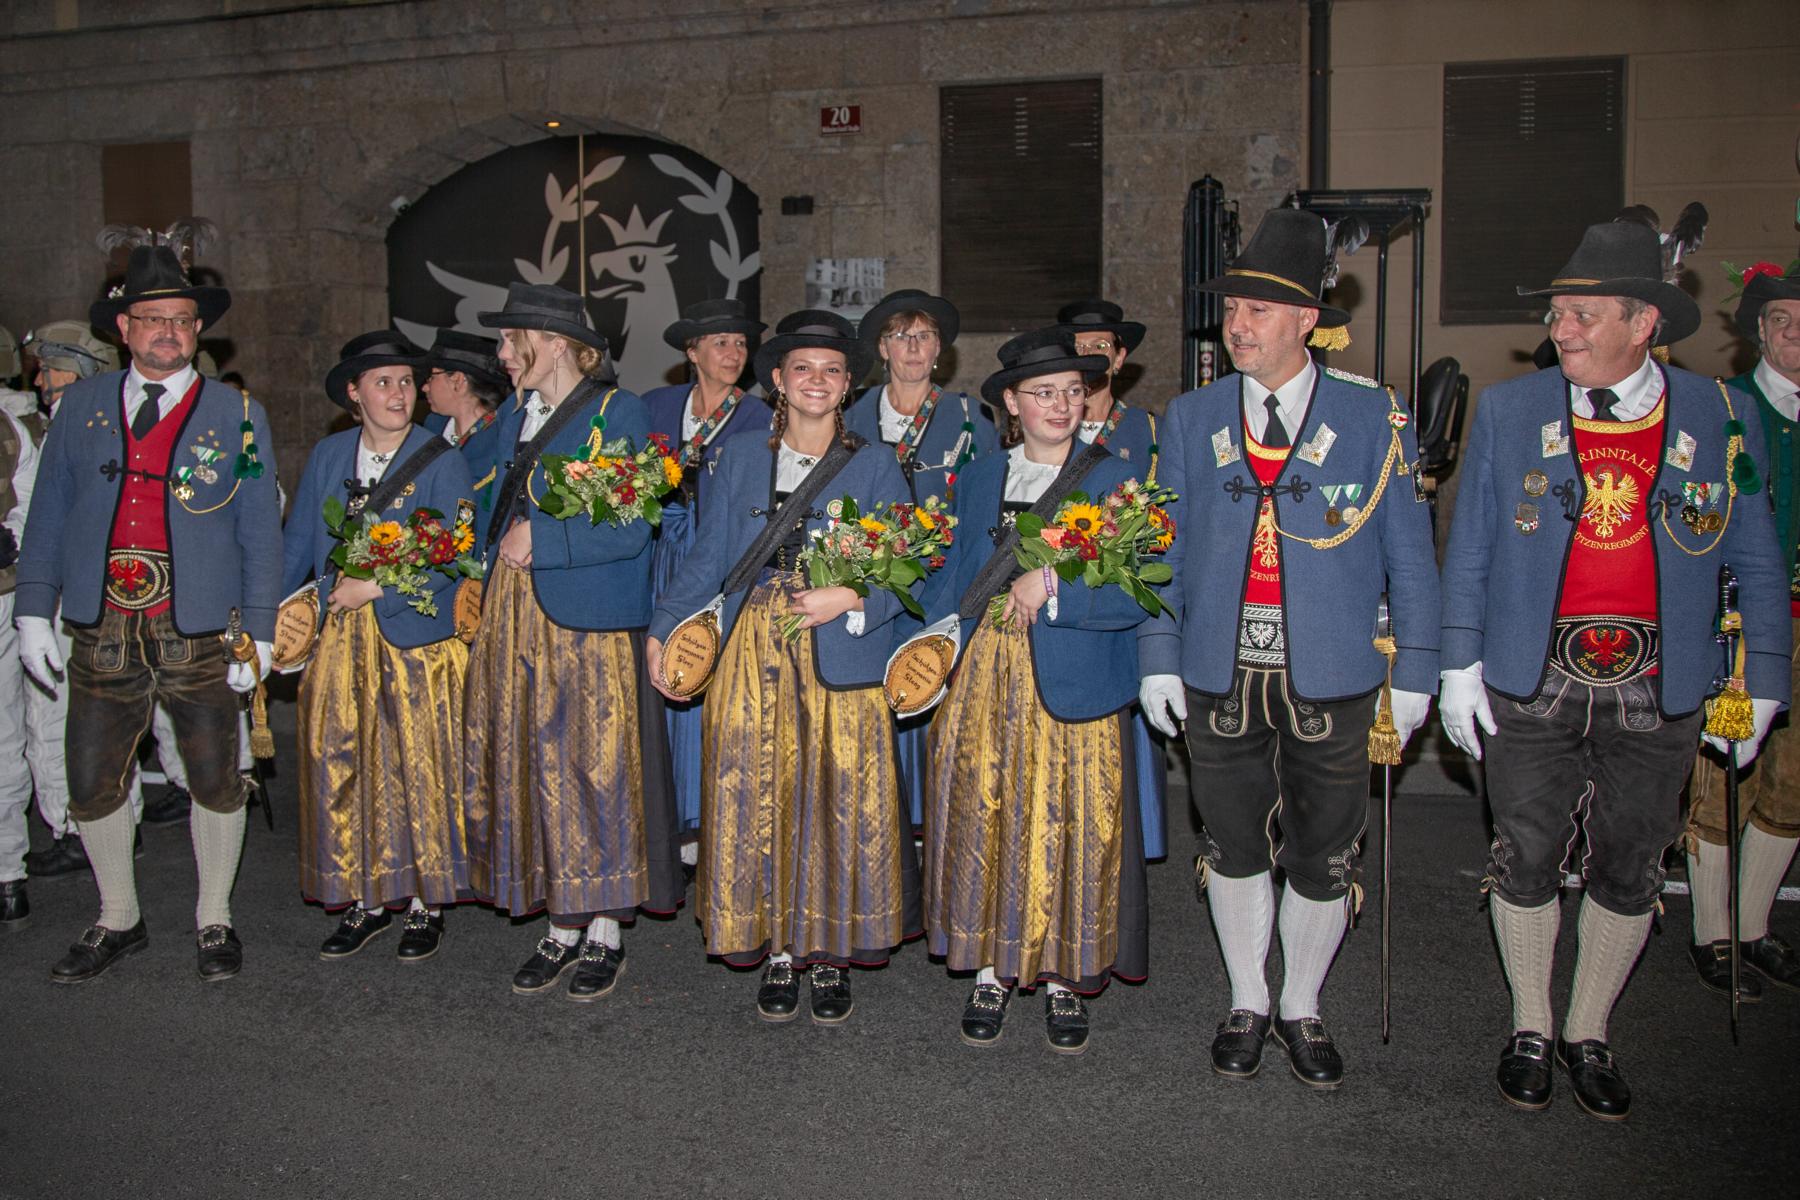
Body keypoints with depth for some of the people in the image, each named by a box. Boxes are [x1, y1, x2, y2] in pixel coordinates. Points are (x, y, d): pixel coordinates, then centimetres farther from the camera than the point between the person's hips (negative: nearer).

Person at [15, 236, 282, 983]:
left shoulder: (237, 415, 3)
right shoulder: (82, 405, 9)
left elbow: (261, 531, 1)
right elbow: (49, 513, 11)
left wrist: (258, 629, -4)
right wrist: (34, 609, 4)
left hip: (197, 634, -2)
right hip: (103, 633, 2)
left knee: (216, 782, 5)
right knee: (92, 787, 8)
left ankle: (214, 920, 24)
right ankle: (117, 921, 28)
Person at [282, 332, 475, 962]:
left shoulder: (443, 462, -3)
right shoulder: (327, 456, 10)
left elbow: (451, 556, -11)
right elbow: (297, 543, 13)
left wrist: (377, 589, -16)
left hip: (416, 640, -4)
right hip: (340, 644, 4)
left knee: (419, 770, 1)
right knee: (339, 768, 6)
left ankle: (424, 904, 15)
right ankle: (364, 900, 20)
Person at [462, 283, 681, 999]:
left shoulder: (618, 413, -7)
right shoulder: (515, 418, 16)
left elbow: (629, 532, -14)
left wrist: (538, 540, -12)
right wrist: (499, 553, 8)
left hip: (590, 623, -7)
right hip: (516, 618, 7)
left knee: (595, 769, -1)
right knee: (532, 770, 8)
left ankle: (604, 932, 12)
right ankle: (562, 928, 20)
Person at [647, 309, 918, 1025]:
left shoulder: (875, 467, 5)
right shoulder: (740, 461, 11)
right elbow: (708, 560, 10)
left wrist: (849, 601, -16)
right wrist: (661, 630, 1)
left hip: (839, 663, -2)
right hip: (753, 661, 2)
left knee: (840, 804, 0)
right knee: (757, 803, 4)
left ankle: (831, 958, 16)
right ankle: (778, 953, 19)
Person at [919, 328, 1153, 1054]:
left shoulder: (1113, 479, 0)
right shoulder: (978, 479, 12)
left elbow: (1134, 597, -8)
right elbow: (952, 579, 11)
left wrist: (1052, 587, -19)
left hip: (1073, 687, -3)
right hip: (983, 681, 3)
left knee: (1070, 828, 2)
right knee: (984, 821, 6)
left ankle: (1066, 980, 19)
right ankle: (992, 973, 21)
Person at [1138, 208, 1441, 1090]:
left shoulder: (1373, 417, 0)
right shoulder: (1190, 418, 6)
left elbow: (1407, 551, 1)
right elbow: (1164, 547, 8)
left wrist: (1416, 669, -2)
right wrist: (1158, 654, 2)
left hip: (1330, 677, -1)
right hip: (1220, 674, 2)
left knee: (1322, 857, 8)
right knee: (1233, 847, 12)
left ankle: (1303, 1010, 29)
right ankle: (1247, 1004, 31)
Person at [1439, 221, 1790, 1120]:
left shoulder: (1719, 418, 2)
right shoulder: (1506, 411, 2)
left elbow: (1755, 564, 7)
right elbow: (1468, 550, 4)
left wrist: (1762, 681, 4)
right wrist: (1458, 664, -1)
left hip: (1656, 686, 1)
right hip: (1531, 679, 0)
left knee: (1628, 868, 10)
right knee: (1528, 858, 7)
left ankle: (1589, 1036, 29)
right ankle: (1530, 1030, 27)